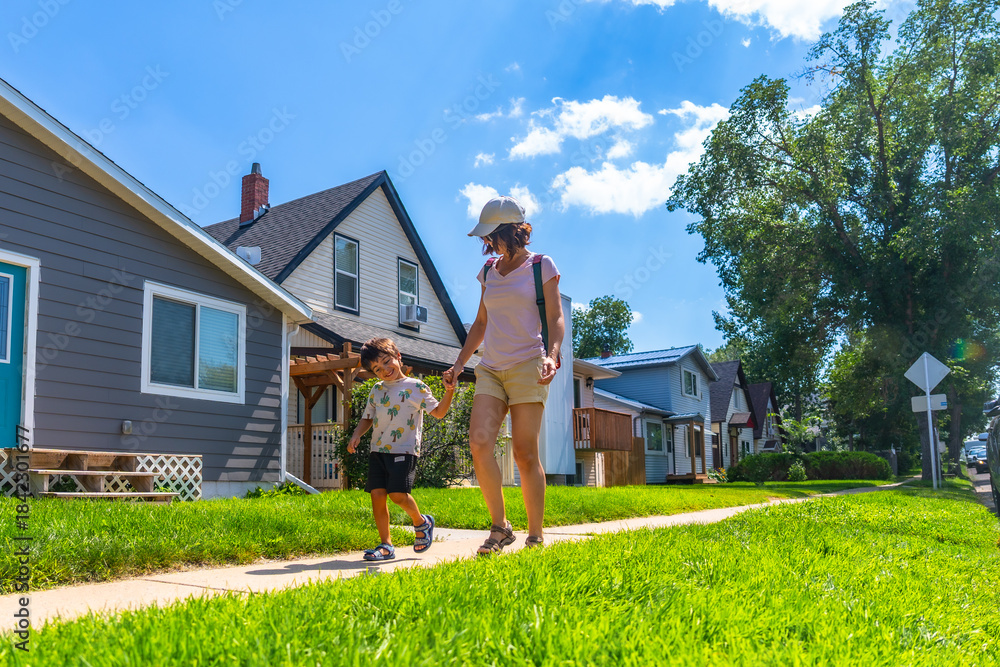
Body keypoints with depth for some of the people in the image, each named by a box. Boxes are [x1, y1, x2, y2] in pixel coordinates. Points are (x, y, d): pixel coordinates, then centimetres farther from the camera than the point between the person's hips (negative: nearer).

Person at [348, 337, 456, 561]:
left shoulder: (415, 387, 1)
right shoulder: (377, 390, 16)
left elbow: (438, 412, -2)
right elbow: (367, 418, 23)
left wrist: (448, 392, -18)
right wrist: (356, 435, 6)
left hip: (403, 450, -5)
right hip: (378, 450, 5)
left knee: (398, 494, -16)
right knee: (377, 494, -3)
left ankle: (421, 522, 14)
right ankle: (386, 545, 7)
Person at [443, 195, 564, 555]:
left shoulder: (542, 266, 3)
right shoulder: (489, 272, 17)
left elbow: (555, 319, -1)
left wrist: (552, 356, -18)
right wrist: (459, 363, 13)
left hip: (526, 366, -4)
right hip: (490, 369, 5)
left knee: (525, 454, -6)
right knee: (479, 442, -15)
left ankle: (536, 536, 5)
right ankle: (500, 527, -4)